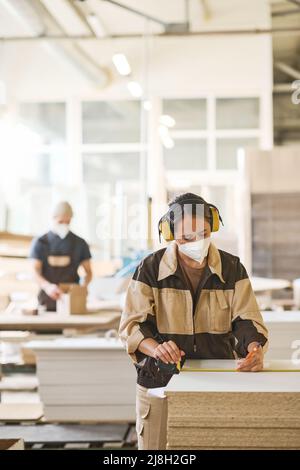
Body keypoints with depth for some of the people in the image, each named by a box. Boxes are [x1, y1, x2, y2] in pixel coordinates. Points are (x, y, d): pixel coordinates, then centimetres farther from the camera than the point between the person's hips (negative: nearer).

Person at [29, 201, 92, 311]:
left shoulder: (80, 244, 6)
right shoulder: (40, 243, 4)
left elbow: (88, 272, 10)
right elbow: (35, 272, -6)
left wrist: (84, 286, -13)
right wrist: (47, 286, -26)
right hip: (47, 302, 0)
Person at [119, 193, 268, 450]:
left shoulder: (232, 269, 2)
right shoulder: (150, 269, -3)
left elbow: (246, 320, -3)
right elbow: (131, 325, -7)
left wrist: (254, 349, -26)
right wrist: (156, 348, -28)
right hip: (160, 384, -1)